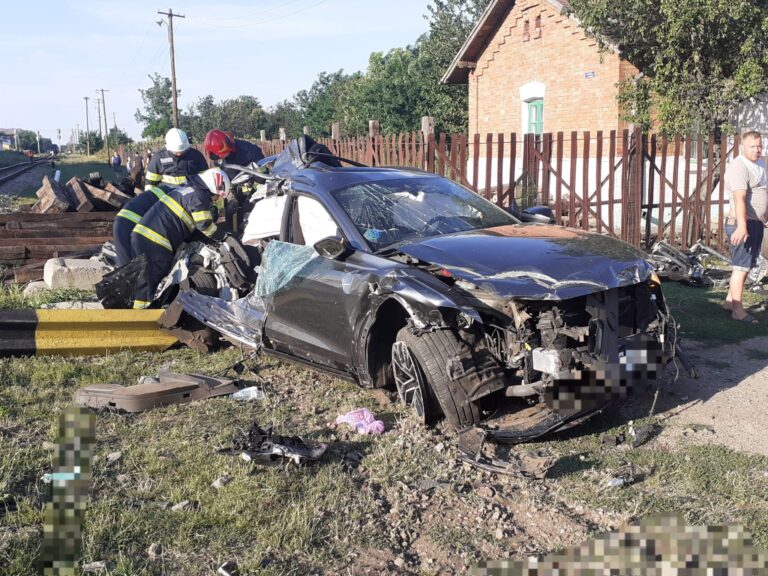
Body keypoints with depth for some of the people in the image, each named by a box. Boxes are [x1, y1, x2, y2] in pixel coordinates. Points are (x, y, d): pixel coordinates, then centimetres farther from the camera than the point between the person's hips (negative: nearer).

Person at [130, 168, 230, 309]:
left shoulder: (185, 189, 22)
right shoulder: (198, 197, -6)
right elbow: (206, 226, -5)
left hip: (140, 234, 9)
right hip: (155, 242, -9)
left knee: (143, 280, 15)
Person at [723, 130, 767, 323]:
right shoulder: (739, 167, -18)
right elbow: (739, 198, -30)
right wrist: (741, 226, -41)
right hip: (743, 223, -9)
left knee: (746, 265, 14)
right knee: (741, 266, -8)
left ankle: (730, 300, 24)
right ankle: (737, 310, -5)